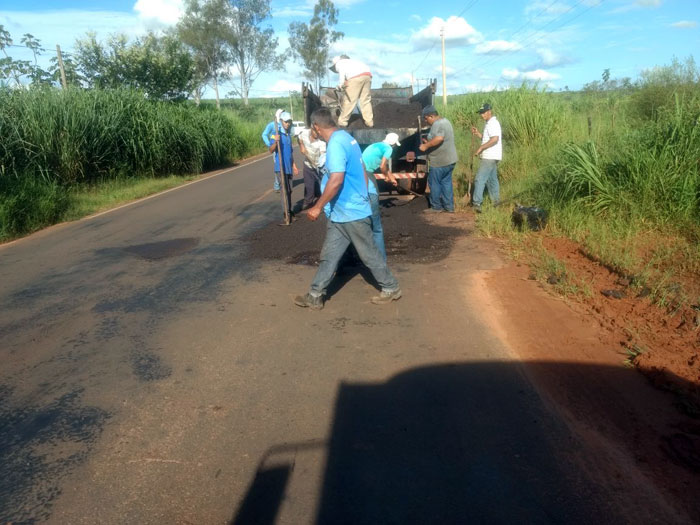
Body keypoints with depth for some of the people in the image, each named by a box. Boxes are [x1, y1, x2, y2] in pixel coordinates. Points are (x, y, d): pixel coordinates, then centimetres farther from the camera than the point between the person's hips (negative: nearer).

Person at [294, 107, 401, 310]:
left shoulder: (335, 144, -22)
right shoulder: (347, 138, 9)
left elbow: (336, 180, -31)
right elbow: (361, 172, 16)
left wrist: (318, 206, -23)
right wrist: (363, 196, 26)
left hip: (351, 213, -10)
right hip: (340, 213, 10)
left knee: (369, 254, 7)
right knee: (329, 256, 12)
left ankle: (391, 288, 24)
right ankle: (315, 296, 19)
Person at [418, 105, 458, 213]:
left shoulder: (437, 124, -17)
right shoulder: (444, 121, 16)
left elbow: (439, 138, -34)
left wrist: (426, 146, -24)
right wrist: (428, 142, 14)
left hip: (440, 161, -10)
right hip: (449, 159, 10)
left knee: (434, 183, 2)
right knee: (446, 182, 13)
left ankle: (436, 207, 11)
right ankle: (449, 207, 16)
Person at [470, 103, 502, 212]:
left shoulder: (493, 123, -14)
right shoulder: (489, 124, 18)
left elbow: (494, 139, -25)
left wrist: (480, 148, -24)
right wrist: (478, 133, 10)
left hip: (490, 157, -11)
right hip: (490, 157, 11)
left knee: (479, 179, -13)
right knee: (492, 180, 16)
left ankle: (477, 203, -16)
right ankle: (496, 203, 24)